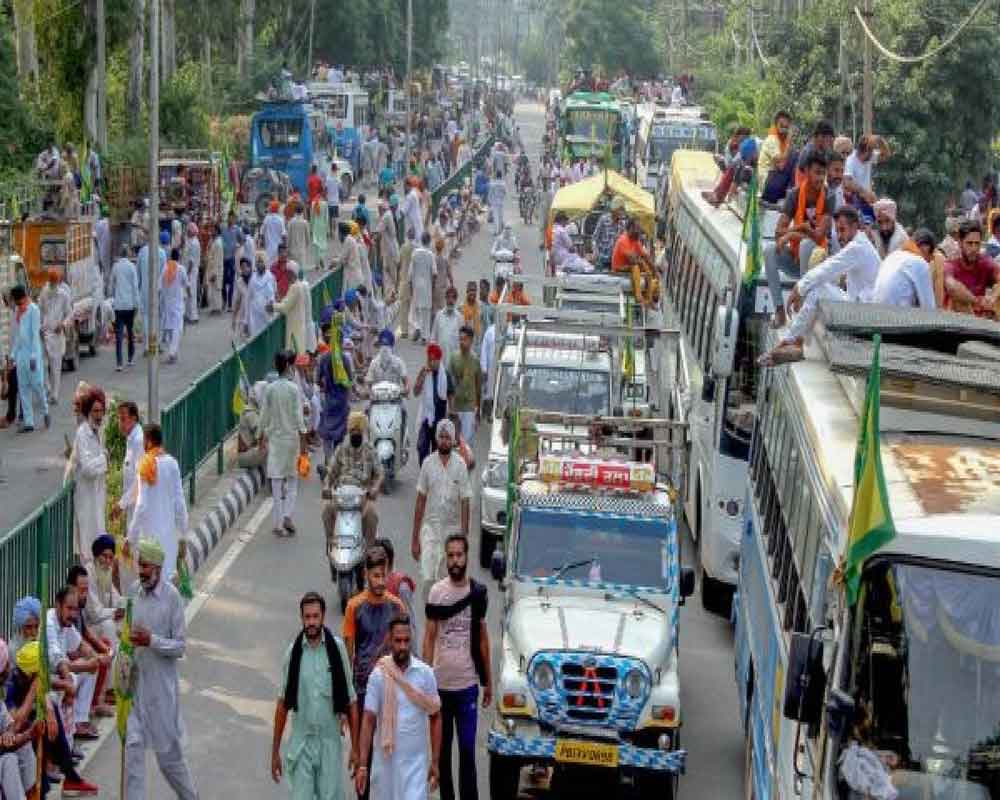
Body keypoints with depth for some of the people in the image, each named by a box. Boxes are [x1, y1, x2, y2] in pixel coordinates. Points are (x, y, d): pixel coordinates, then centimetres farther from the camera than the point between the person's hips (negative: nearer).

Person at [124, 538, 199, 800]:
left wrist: (151, 640, -23)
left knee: (168, 751, 8)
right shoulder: (135, 593, 3)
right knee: (133, 746, -1)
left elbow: (180, 646, -11)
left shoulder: (172, 597, -12)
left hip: (161, 683, -4)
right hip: (135, 682, 4)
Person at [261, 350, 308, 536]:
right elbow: (299, 417, -11)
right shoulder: (293, 389, -9)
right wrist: (303, 440, -6)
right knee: (292, 480, 12)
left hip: (275, 438, 2)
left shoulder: (269, 390, -1)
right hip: (291, 437, -2)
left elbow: (264, 417, 3)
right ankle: (287, 516, -5)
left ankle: (278, 524, 4)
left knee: (277, 481, 4)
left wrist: (265, 436, 16)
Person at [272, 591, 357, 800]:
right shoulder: (293, 652, -2)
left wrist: (355, 747, -2)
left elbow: (351, 701, 0)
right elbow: (283, 703, 5)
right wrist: (275, 751, 5)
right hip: (301, 742, 1)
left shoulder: (337, 648, -5)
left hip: (331, 741, 0)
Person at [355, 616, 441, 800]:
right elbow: (368, 720, -4)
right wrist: (362, 765, -9)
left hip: (415, 762, -1)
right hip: (385, 759, 1)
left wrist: (435, 762, 1)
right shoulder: (378, 675, -5)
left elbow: (435, 718, 4)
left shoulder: (425, 673, -3)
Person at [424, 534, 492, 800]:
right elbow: (429, 636, 2)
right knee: (443, 749, 11)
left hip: (467, 684, -1)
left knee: (467, 750, -2)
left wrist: (488, 681, 10)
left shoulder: (478, 592, 1)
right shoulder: (436, 591, -2)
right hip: (440, 683, 1)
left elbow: (483, 638, 9)